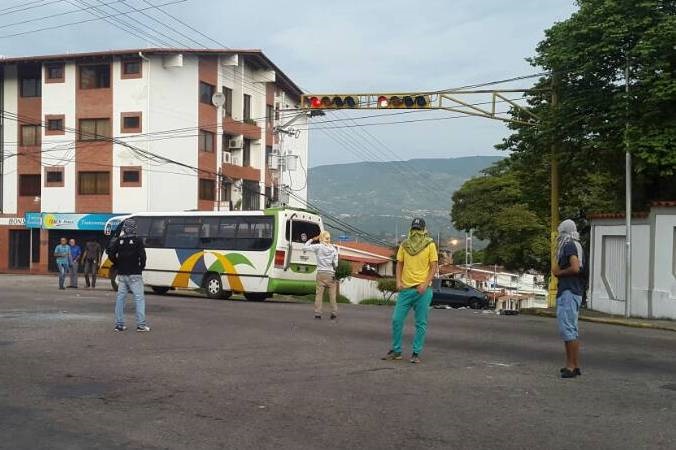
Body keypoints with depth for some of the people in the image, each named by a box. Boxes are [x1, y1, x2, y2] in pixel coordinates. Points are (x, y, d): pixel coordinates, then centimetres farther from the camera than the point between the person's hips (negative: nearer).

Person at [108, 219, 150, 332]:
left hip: (121, 274, 5)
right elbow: (142, 256, -15)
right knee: (139, 298, -2)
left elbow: (111, 254, 3)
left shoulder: (119, 241, 5)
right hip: (134, 274, -5)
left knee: (120, 298, 10)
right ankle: (141, 324, -7)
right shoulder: (137, 241, -9)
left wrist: (118, 265, 14)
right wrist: (141, 267, 0)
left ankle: (119, 324, 12)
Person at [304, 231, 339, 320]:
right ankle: (334, 313, 4)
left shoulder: (318, 247, -3)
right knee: (332, 295, 5)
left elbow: (305, 247, 0)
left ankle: (317, 313, -4)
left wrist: (312, 239, 8)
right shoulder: (334, 249, 4)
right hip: (331, 274, 2)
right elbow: (335, 264, 3)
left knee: (319, 294, 0)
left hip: (321, 273, -1)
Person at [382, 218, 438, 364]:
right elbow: (399, 264, 12)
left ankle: (416, 353, 12)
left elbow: (434, 267, -2)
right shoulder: (404, 245, 7)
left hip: (422, 290, -3)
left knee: (421, 323, 2)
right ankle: (396, 351, 15)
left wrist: (425, 284, -12)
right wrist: (398, 281, -2)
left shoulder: (430, 245, -1)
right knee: (397, 319, 1)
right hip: (405, 288, 3)